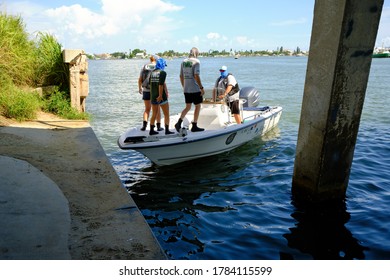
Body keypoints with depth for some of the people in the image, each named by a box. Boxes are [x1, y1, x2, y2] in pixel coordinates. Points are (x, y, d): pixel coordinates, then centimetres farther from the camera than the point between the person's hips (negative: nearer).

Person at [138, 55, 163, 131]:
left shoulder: (144, 67, 3)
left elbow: (140, 79, 5)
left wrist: (139, 88, 20)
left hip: (146, 91, 2)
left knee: (147, 109, 14)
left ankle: (144, 124, -3)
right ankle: (158, 126, 14)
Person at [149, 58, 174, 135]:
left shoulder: (152, 72, 9)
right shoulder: (163, 72, -10)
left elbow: (151, 84, 11)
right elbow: (161, 85, -19)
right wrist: (160, 95, -19)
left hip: (153, 96, 6)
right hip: (161, 96, -6)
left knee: (154, 114, 14)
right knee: (166, 114, 5)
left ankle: (151, 130, 16)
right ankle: (167, 130, 4)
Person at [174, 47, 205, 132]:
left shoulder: (183, 62, 10)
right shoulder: (196, 62, -9)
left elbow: (181, 76, 12)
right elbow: (196, 76, -19)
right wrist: (201, 88, -14)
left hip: (186, 89, 6)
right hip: (195, 89, -6)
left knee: (187, 107, 14)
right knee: (197, 106, 8)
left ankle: (179, 122, -3)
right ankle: (194, 126, 10)